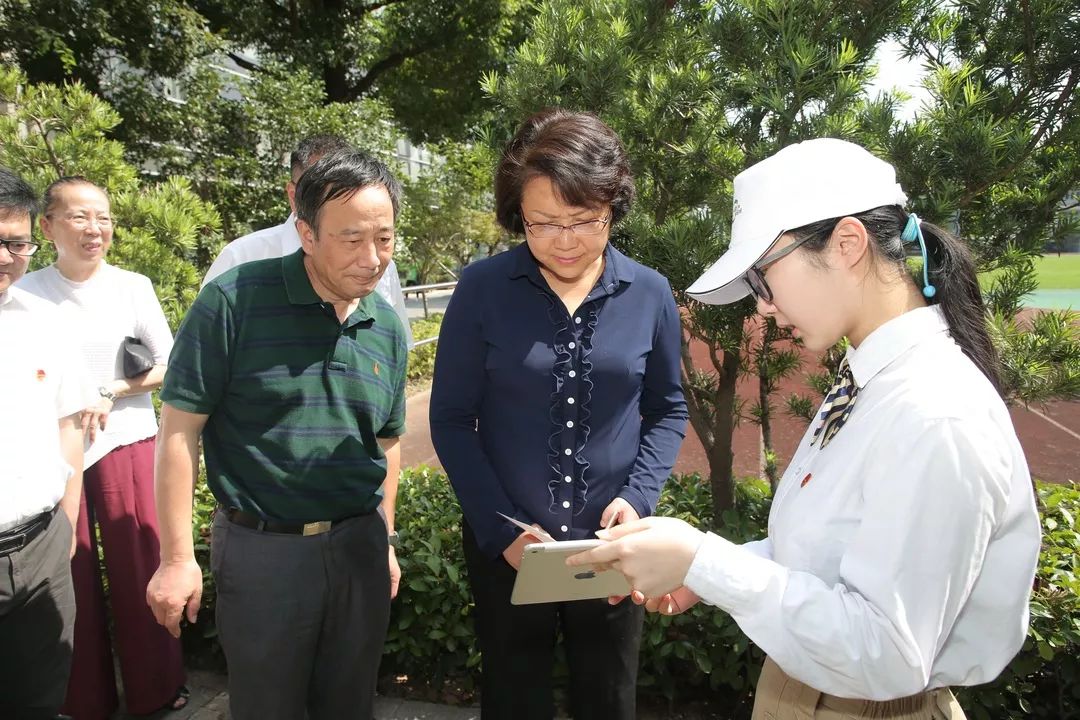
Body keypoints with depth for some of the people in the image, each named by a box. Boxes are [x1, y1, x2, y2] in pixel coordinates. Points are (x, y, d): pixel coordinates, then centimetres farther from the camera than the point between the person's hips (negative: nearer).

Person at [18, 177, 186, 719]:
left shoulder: (133, 286, -1)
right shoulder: (26, 292, -1)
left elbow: (168, 366, 2)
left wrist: (106, 395, -9)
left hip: (126, 443, 0)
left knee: (138, 570, 5)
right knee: (70, 576, 8)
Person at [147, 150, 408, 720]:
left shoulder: (387, 327, 2)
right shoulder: (234, 302, -14)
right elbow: (180, 427, -11)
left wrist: (385, 540, 15)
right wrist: (176, 559, -11)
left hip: (359, 546, 4)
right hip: (262, 549, -4)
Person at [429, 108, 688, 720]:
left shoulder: (650, 293, -5)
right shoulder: (482, 289, -10)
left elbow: (668, 408, 5)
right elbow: (452, 418, -6)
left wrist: (639, 498, -10)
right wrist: (500, 528, -12)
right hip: (505, 546, -1)